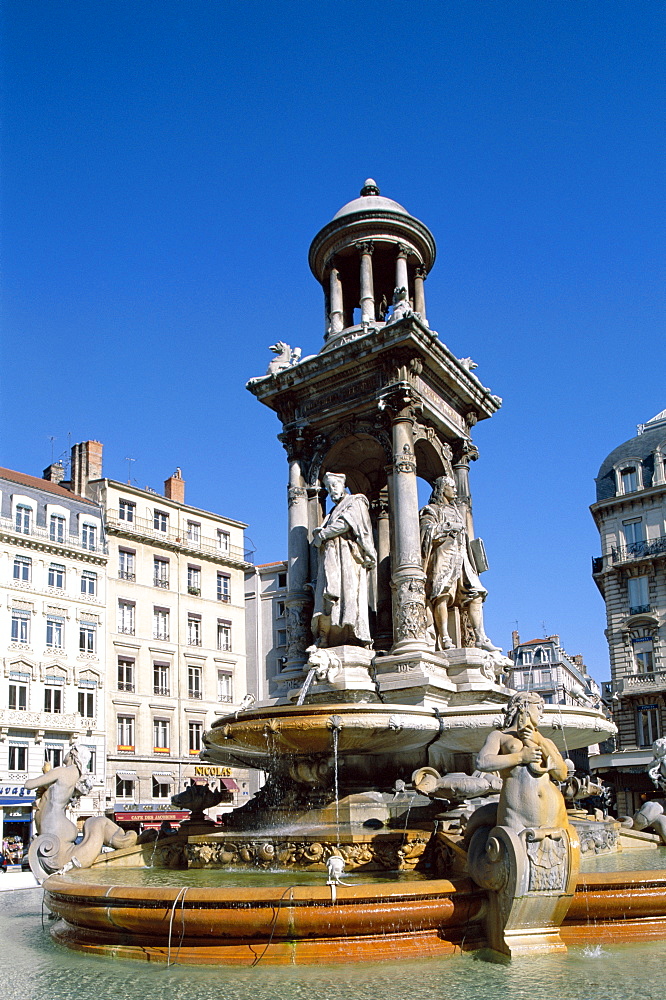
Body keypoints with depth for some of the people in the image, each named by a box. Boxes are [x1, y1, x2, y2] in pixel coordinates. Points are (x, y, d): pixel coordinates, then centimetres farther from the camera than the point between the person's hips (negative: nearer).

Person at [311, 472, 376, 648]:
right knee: (328, 594, -10)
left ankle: (353, 635, -26)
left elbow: (346, 523, -5)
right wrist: (319, 534, 3)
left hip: (346, 554, -6)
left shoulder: (355, 502, 12)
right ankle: (326, 636, -22)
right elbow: (321, 532, 26)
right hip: (330, 557, 7)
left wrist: (323, 534, -4)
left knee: (347, 589, -19)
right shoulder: (333, 512, 34)